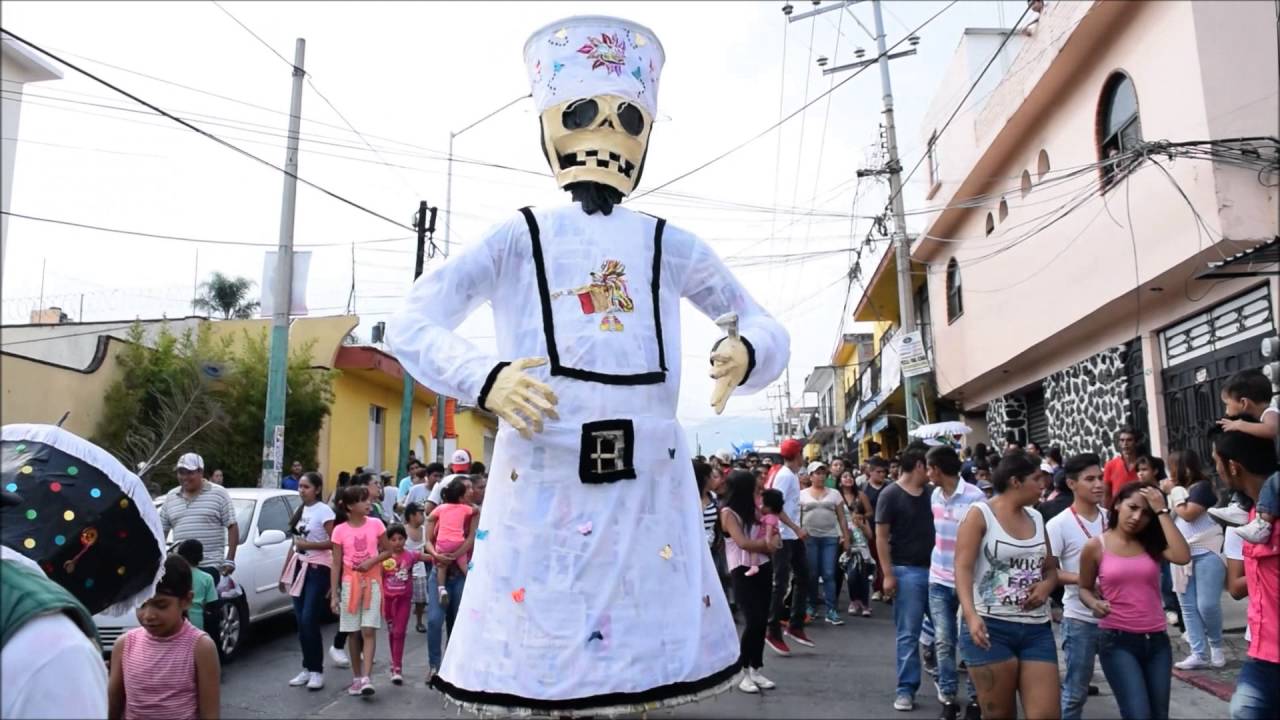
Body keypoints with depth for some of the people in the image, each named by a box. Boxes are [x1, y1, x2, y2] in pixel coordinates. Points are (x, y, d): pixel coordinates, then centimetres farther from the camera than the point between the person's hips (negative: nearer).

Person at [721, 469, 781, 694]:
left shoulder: (753, 510, 12)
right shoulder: (728, 513, -9)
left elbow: (770, 543, 10)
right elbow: (743, 543, -16)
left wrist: (771, 541, -12)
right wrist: (766, 543, -2)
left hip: (762, 569, 7)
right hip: (743, 572, -7)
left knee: (762, 621, 6)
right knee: (753, 621, -12)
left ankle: (755, 669, 16)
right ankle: (742, 671, 1)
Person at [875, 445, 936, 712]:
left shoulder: (931, 493, 8)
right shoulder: (890, 494, -6)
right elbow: (881, 536, -7)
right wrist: (888, 575, -12)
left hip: (935, 569, 5)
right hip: (907, 571, -5)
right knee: (908, 634, 1)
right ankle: (906, 688, 9)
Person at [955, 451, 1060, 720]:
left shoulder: (1036, 518, 13)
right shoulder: (980, 513, -5)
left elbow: (1051, 568, 22)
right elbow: (963, 568, -14)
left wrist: (1046, 585, -3)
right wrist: (971, 615, -29)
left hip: (1036, 629, 5)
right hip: (991, 627, -5)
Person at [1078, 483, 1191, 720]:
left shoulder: (1153, 543, 5)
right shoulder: (1095, 546, -3)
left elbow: (1183, 557, -17)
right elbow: (1085, 589, 9)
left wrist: (1162, 511, -12)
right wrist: (1094, 603, -14)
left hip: (1157, 640, 4)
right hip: (1117, 641, -4)